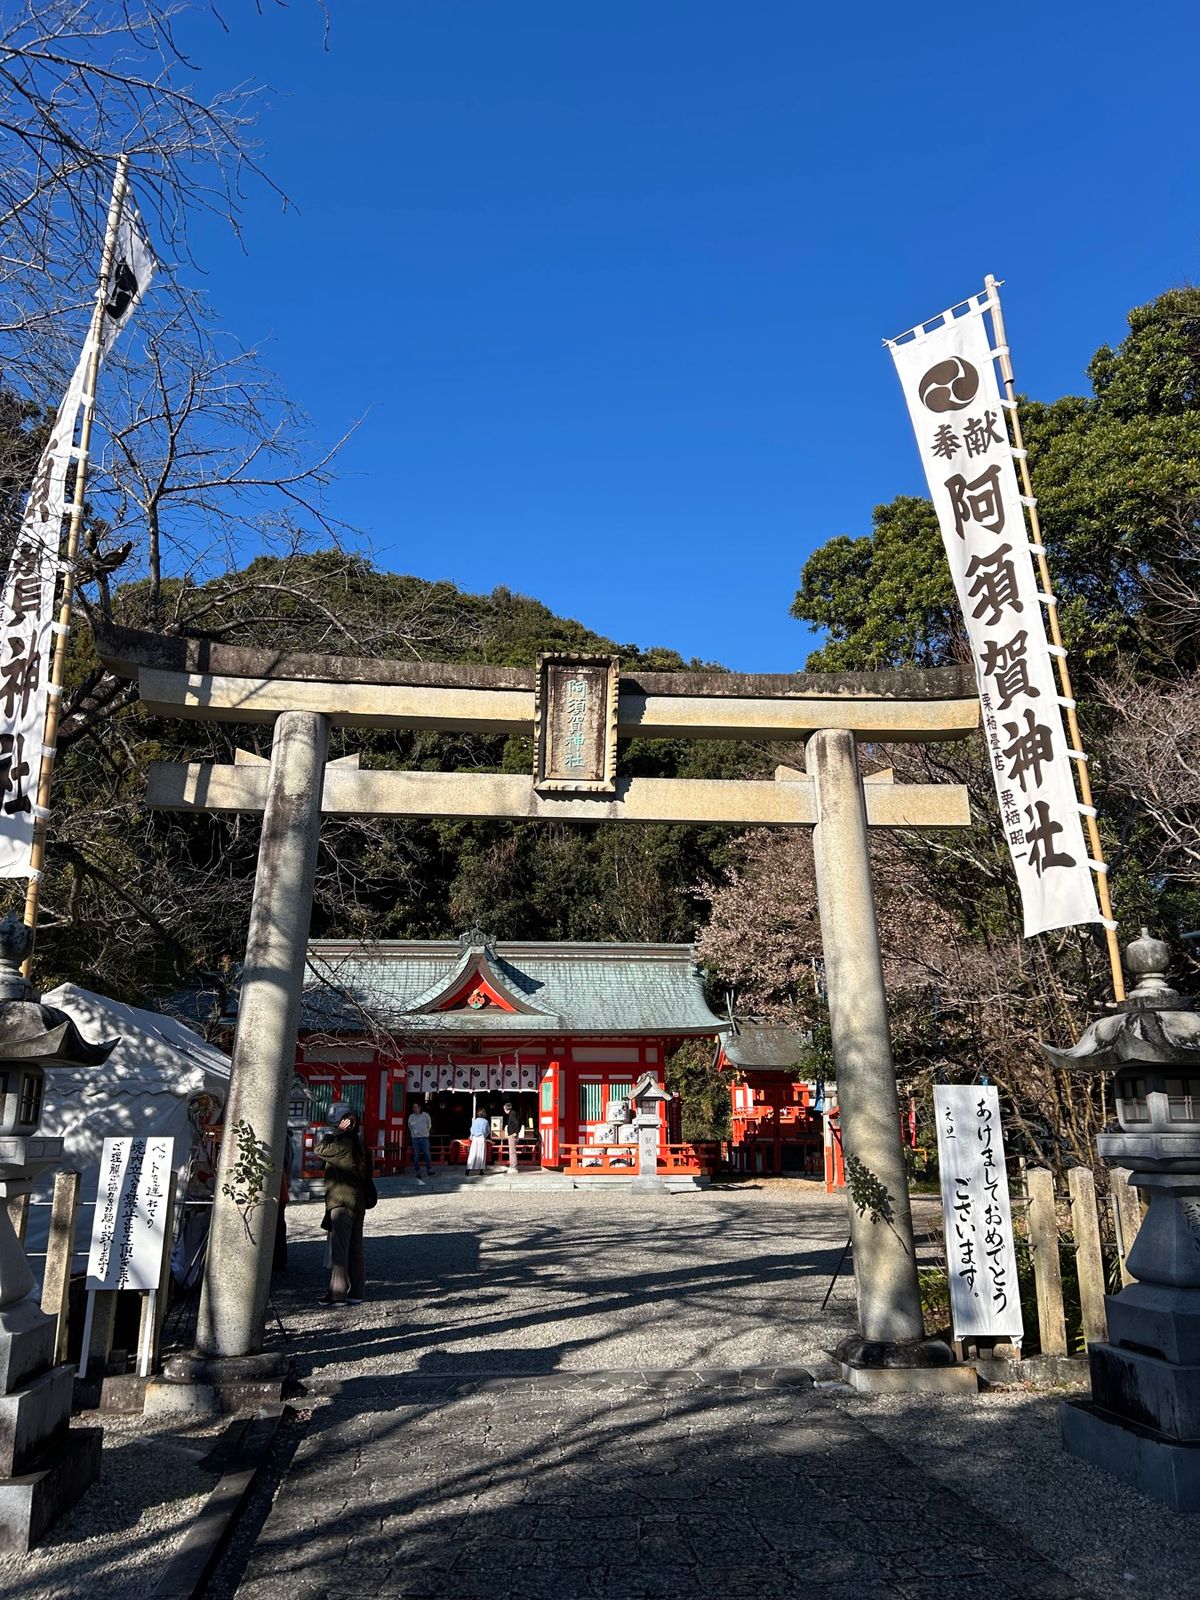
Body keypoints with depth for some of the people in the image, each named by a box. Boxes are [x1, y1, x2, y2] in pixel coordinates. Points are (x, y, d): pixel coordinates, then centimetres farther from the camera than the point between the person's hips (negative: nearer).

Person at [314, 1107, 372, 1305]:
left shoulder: (343, 1145, -14)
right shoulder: (360, 1146, 12)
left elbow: (319, 1150, -8)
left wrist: (336, 1132, -4)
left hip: (342, 1203, -8)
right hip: (358, 1204, 8)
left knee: (339, 1248, -5)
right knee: (355, 1248, 10)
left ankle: (338, 1294, -4)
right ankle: (356, 1293, 13)